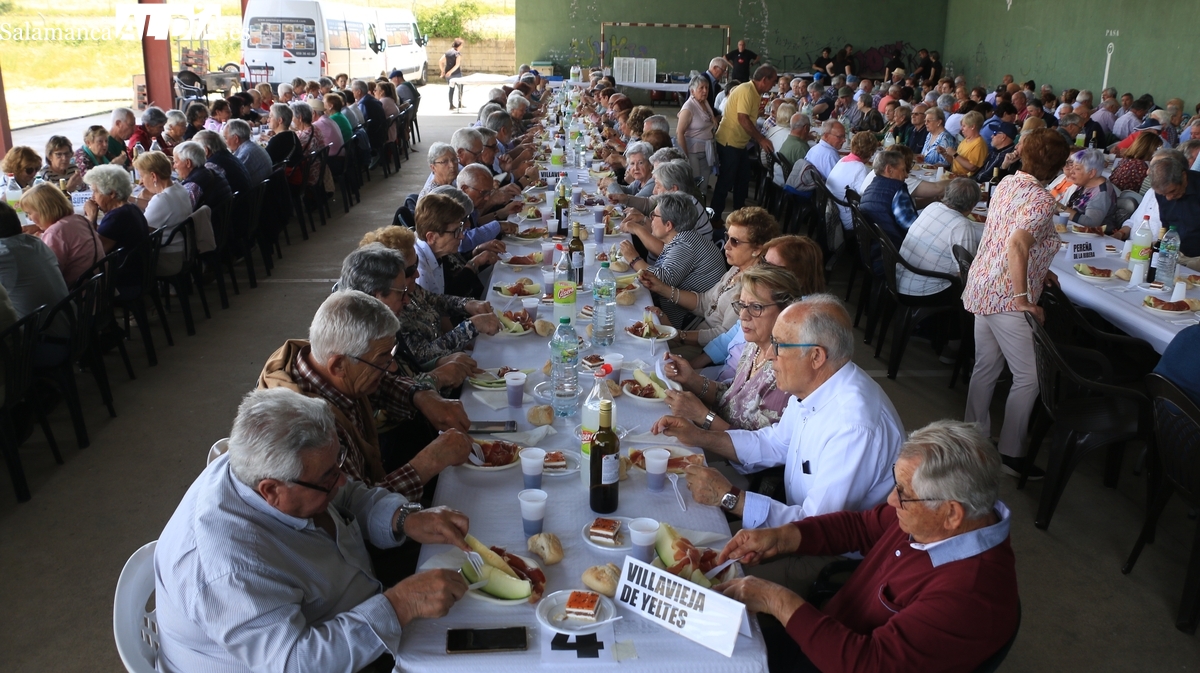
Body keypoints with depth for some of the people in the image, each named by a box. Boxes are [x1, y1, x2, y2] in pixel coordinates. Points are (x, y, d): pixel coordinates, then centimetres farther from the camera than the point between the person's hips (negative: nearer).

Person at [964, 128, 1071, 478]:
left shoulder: (1007, 183, 7)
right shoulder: (1042, 200, -17)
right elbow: (1016, 244, -31)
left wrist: (1036, 269, 21)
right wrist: (1022, 297, -27)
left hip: (982, 287, 9)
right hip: (1006, 297, -9)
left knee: (986, 367, 18)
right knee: (1029, 376, 1)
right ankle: (1010, 453, 7)